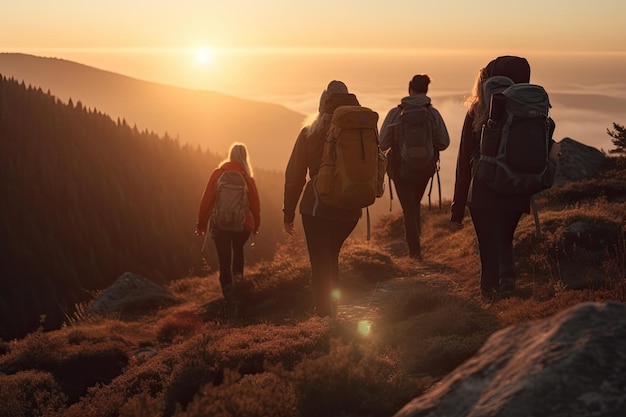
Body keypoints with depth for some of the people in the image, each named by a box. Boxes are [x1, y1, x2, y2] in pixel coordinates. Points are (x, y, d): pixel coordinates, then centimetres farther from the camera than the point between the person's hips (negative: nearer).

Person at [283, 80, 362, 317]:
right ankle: (332, 308, 29)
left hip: (317, 209, -3)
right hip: (350, 211, 3)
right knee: (330, 259, 24)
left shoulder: (310, 133, -4)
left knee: (320, 265, 1)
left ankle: (325, 315, -7)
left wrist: (288, 213, 4)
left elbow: (294, 175, -2)